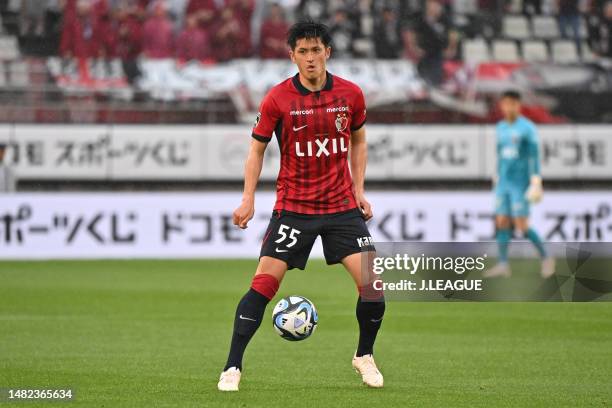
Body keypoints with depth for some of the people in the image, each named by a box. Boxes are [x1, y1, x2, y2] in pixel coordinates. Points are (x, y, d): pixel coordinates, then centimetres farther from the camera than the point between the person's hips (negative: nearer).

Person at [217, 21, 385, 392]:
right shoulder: (278, 99, -7)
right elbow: (257, 148, 2)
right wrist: (248, 199, -7)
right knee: (264, 282, -12)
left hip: (342, 206, 2)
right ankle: (233, 368, -5)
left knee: (371, 282, -7)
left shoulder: (351, 94, -1)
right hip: (293, 206, -2)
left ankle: (365, 356, 18)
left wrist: (359, 189, 6)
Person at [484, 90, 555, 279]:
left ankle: (545, 257, 8)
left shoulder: (528, 128, -10)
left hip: (520, 184, -6)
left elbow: (534, 157, -13)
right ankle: (503, 265, 2)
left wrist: (536, 184, -19)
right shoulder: (501, 127, 11)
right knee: (502, 223, 0)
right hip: (504, 183, 6)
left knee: (522, 227, -8)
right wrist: (497, 181, 19)